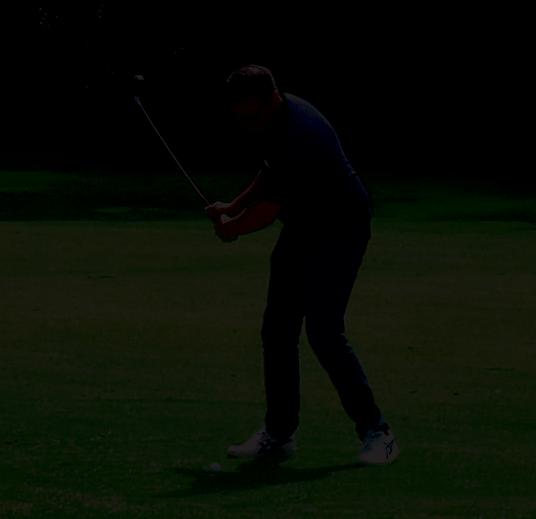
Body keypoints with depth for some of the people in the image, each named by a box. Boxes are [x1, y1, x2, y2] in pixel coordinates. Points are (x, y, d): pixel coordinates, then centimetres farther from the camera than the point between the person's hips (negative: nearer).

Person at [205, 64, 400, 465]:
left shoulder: (299, 133, -30)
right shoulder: (271, 121, 1)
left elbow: (271, 207, -24)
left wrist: (232, 228, -6)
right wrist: (233, 208, 8)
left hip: (339, 230, -9)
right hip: (303, 229, 9)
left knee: (324, 333, -17)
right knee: (277, 332, 5)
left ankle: (376, 432, -8)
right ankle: (279, 435, 12)